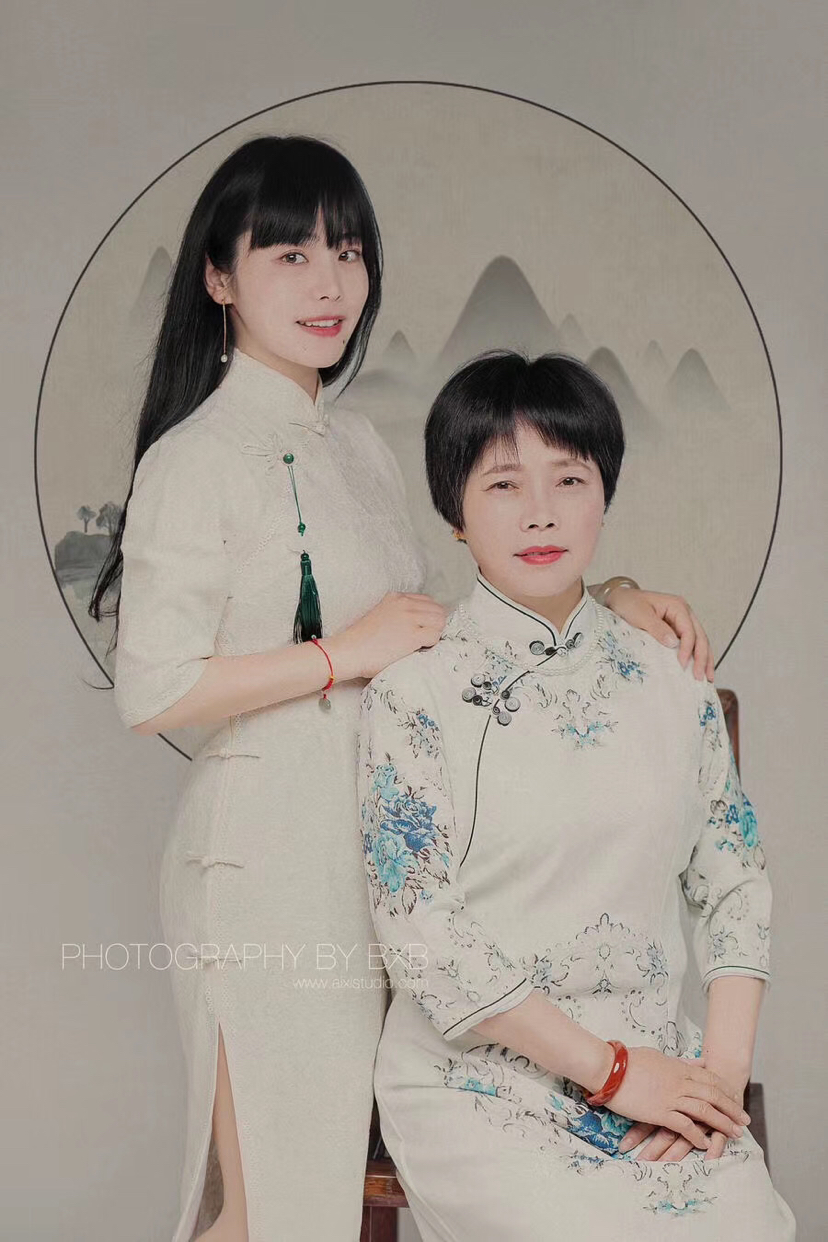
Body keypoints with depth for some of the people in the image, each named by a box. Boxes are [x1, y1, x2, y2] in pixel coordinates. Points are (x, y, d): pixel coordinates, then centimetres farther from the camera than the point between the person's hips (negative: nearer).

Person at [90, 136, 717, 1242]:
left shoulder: (358, 445, 14)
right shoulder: (200, 455, -11)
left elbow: (428, 630, 18)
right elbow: (151, 694, -17)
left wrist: (608, 601, 6)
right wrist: (347, 653, -16)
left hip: (379, 853, 8)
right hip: (267, 858, -8)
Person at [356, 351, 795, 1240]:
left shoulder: (671, 685, 7)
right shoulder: (415, 693, -7)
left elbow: (732, 878, 10)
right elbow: (420, 933, -11)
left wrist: (723, 1069, -4)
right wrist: (611, 1067, -12)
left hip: (662, 1073, 4)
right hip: (479, 1082, -3)